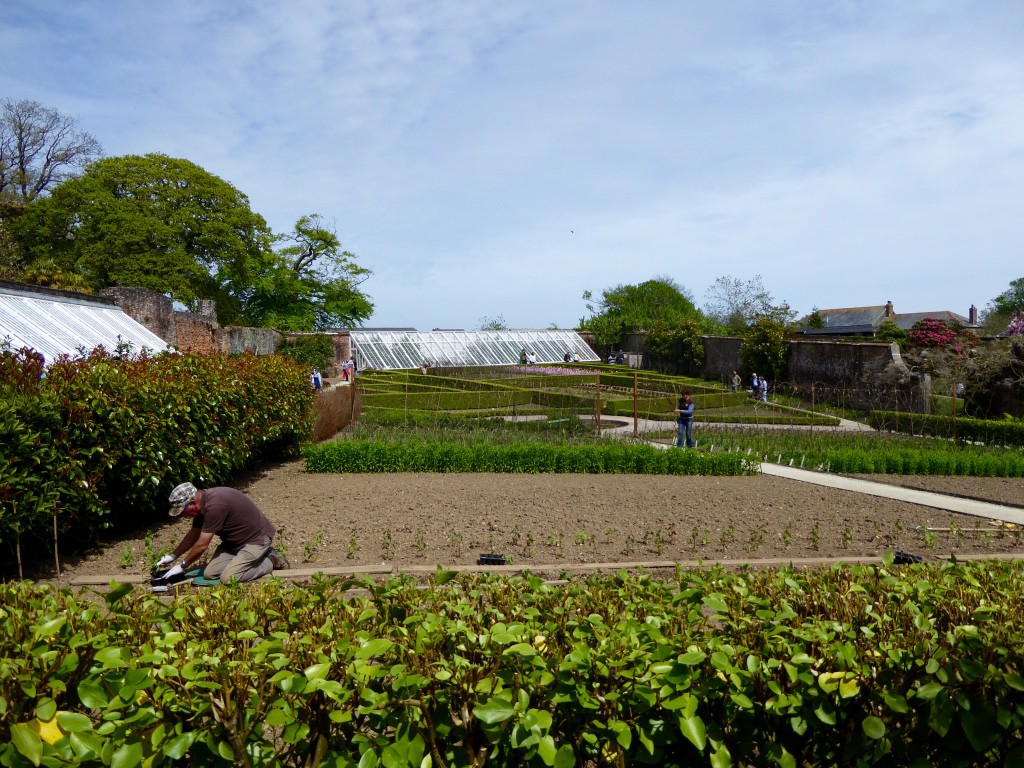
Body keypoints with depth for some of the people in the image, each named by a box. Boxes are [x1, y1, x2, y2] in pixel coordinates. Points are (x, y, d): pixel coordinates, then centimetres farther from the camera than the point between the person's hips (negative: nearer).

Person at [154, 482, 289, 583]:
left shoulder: (214, 506, -30)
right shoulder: (203, 502, 0)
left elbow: (202, 545, -22)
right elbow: (194, 534, 17)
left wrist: (183, 566, -8)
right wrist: (173, 556, 16)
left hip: (257, 538, -10)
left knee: (228, 578, -22)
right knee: (210, 573, -2)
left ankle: (270, 561, -2)